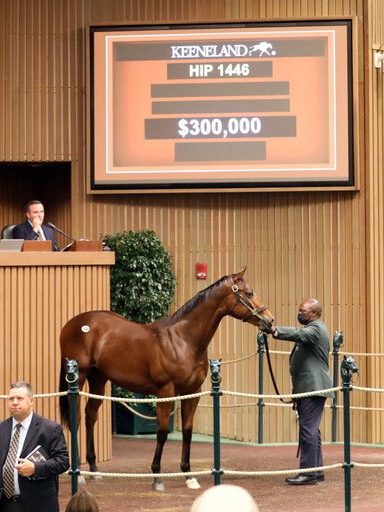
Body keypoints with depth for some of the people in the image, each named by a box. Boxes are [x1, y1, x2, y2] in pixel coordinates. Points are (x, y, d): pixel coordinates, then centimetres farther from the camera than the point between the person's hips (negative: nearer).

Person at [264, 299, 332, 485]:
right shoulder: (311, 330, 23)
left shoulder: (316, 329, -11)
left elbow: (299, 334, -31)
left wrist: (276, 331, -48)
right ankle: (316, 470, 18)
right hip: (307, 388, 11)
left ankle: (309, 472, -13)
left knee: (308, 429, -12)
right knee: (311, 430, 13)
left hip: (313, 388, -11)